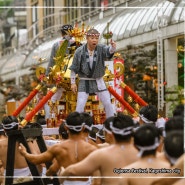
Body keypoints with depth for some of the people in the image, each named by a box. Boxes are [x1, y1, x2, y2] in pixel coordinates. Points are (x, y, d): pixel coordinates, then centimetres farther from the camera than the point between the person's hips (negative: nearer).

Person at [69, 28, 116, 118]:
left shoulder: (101, 49, -9)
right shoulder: (79, 51, -11)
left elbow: (109, 51, -31)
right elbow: (74, 68, -3)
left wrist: (113, 47, -54)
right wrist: (73, 83, -2)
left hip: (98, 81, 2)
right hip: (84, 81, -2)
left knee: (108, 103, 2)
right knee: (80, 105, -10)